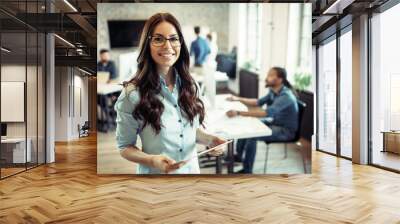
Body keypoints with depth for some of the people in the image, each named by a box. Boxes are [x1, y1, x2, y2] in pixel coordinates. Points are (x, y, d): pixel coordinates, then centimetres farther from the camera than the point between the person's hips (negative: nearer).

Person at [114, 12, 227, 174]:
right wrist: (152, 160, -27)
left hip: (192, 168, 5)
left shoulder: (190, 85, -3)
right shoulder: (132, 94, -19)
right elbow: (124, 147, -10)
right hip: (155, 172, -4)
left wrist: (209, 139, -11)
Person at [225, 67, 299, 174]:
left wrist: (239, 113, -45)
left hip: (286, 130, -9)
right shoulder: (273, 91, -2)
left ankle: (247, 170, -10)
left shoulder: (286, 96, -29)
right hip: (275, 123, 9)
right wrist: (238, 99, 1)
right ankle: (238, 155, 20)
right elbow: (258, 102, 13)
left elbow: (266, 113, -41)